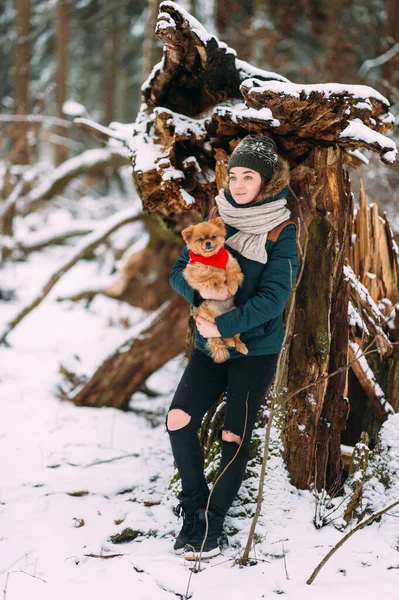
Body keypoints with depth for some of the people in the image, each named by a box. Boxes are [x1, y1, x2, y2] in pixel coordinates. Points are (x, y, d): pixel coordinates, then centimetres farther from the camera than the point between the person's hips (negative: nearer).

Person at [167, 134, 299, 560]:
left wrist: (223, 326, -22)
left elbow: (272, 297, -17)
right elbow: (179, 271, 2)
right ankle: (195, 507, 8)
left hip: (257, 348, -4)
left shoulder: (282, 231, -10)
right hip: (210, 345, 4)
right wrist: (200, 291, -20)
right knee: (179, 419, -10)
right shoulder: (216, 218, 4)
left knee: (234, 437, -1)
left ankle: (211, 527, 12)